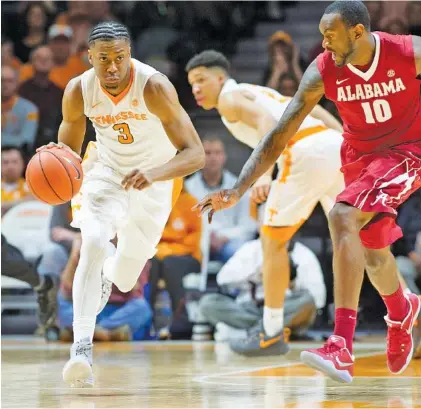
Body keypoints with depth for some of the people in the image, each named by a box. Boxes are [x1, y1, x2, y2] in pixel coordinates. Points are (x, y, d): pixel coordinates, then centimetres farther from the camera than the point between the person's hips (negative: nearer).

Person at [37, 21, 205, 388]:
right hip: (107, 174, 1)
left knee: (125, 280, 10)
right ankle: (82, 348, -30)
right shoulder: (78, 91, -20)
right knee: (93, 244, -29)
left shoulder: (154, 86, -31)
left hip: (153, 182, -1)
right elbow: (70, 147, -2)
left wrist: (153, 174, -51)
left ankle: (107, 276, 51)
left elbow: (195, 154, -32)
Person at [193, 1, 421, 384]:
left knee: (343, 217, -27)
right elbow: (280, 135, -15)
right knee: (373, 250, 17)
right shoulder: (322, 72, -17)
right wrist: (239, 188, -23)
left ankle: (342, 348, -32)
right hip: (360, 155, 5)